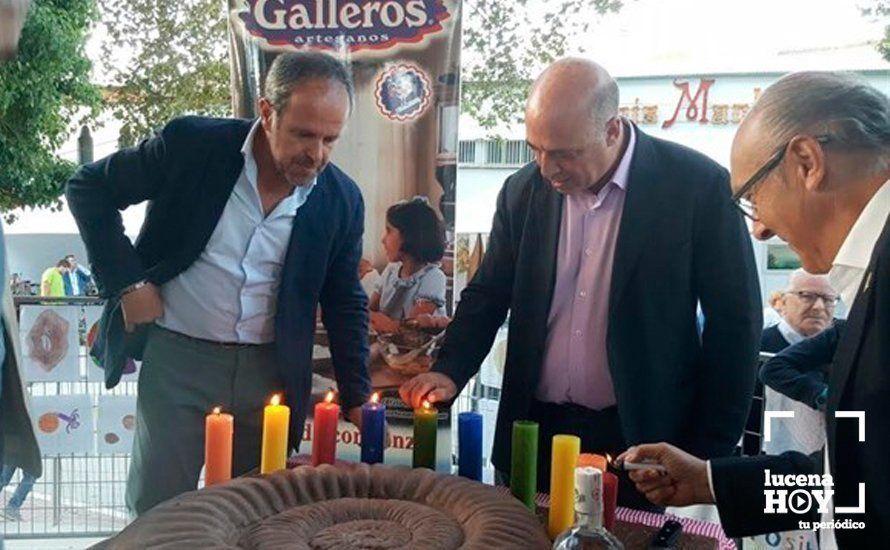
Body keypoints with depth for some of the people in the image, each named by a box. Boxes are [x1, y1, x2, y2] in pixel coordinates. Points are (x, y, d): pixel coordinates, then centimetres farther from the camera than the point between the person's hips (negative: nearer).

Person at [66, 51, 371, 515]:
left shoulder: (342, 200, -5)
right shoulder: (191, 144, -12)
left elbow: (345, 303, 6)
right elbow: (88, 189, -1)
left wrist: (356, 399, 2)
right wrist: (126, 282, -9)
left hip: (269, 370, 2)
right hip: (176, 357, -1)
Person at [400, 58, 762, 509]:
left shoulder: (698, 185, -12)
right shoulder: (523, 191, 0)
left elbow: (734, 324, -7)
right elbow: (487, 296, 9)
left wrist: (709, 455, -6)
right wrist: (449, 371, -8)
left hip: (641, 439, -3)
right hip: (533, 433, 4)